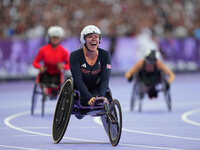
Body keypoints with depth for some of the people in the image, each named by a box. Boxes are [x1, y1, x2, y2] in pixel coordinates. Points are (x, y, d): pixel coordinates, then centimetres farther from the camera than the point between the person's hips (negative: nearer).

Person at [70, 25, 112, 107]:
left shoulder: (105, 55, -6)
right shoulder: (75, 56, -14)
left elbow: (105, 79, -14)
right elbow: (78, 81, -23)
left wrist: (100, 96, -32)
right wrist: (89, 98, -36)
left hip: (96, 90, 0)